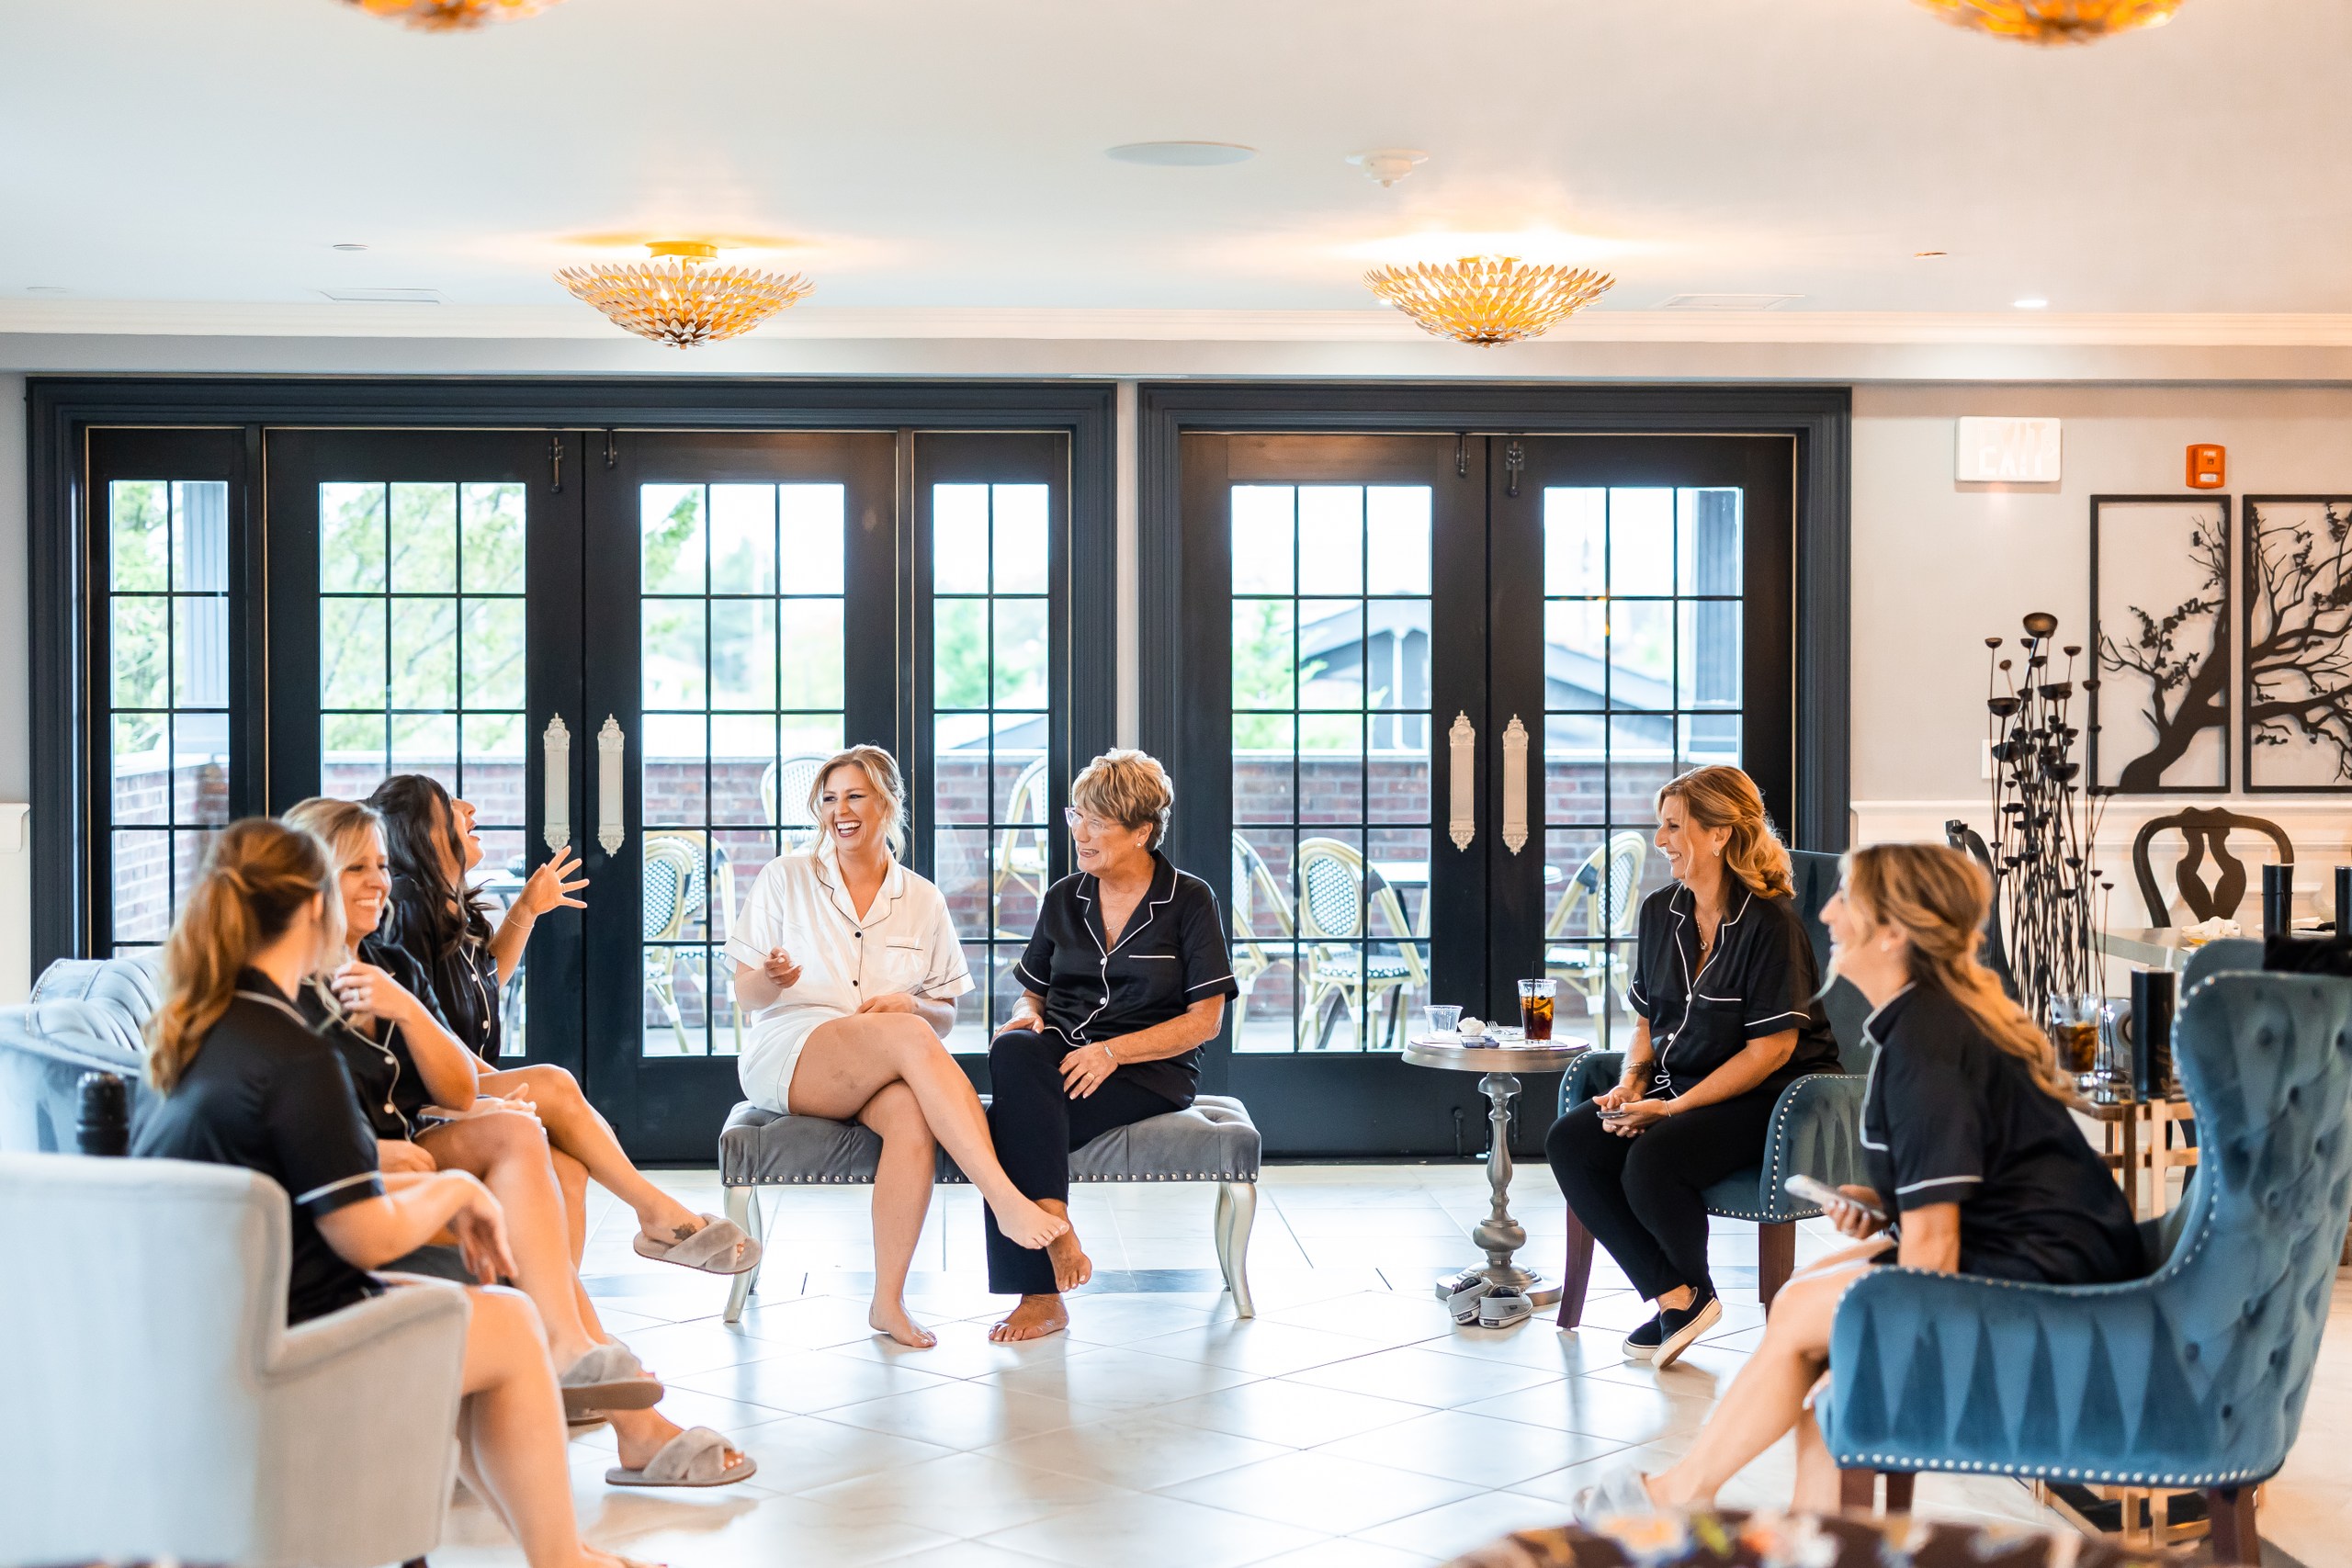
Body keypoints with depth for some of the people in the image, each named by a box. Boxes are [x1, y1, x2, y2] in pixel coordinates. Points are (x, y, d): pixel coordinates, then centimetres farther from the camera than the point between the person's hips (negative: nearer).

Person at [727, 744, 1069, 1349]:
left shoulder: (923, 902, 14)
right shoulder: (784, 879, 9)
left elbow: (945, 1017, 15)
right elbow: (746, 996, 8)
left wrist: (911, 1005, -8)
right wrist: (773, 979, -15)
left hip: (884, 1072, 3)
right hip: (786, 1058, -2)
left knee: (914, 1114, -36)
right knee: (909, 1040, -34)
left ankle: (889, 1299, -32)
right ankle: (1009, 1202, -43)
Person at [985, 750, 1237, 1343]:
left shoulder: (1189, 900, 2)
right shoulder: (1063, 899, 15)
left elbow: (1205, 1020, -3)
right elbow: (1031, 993, 23)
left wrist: (1112, 1051, -16)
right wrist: (1026, 1016, -4)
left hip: (1151, 1071, -4)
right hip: (1062, 1051, 4)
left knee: (1013, 1121, -32)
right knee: (1011, 1050, -35)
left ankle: (1039, 1295, -27)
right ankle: (1054, 1228, -39)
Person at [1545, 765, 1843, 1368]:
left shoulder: (1770, 923, -15)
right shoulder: (1659, 912, 9)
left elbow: (1771, 1048, -17)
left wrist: (1674, 1108, -19)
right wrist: (1631, 1082, -4)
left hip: (1764, 1095, -8)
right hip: (1677, 1086, 8)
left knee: (1651, 1161, -32)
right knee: (1569, 1142, -16)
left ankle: (1695, 1288, 1)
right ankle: (1674, 1297, -10)